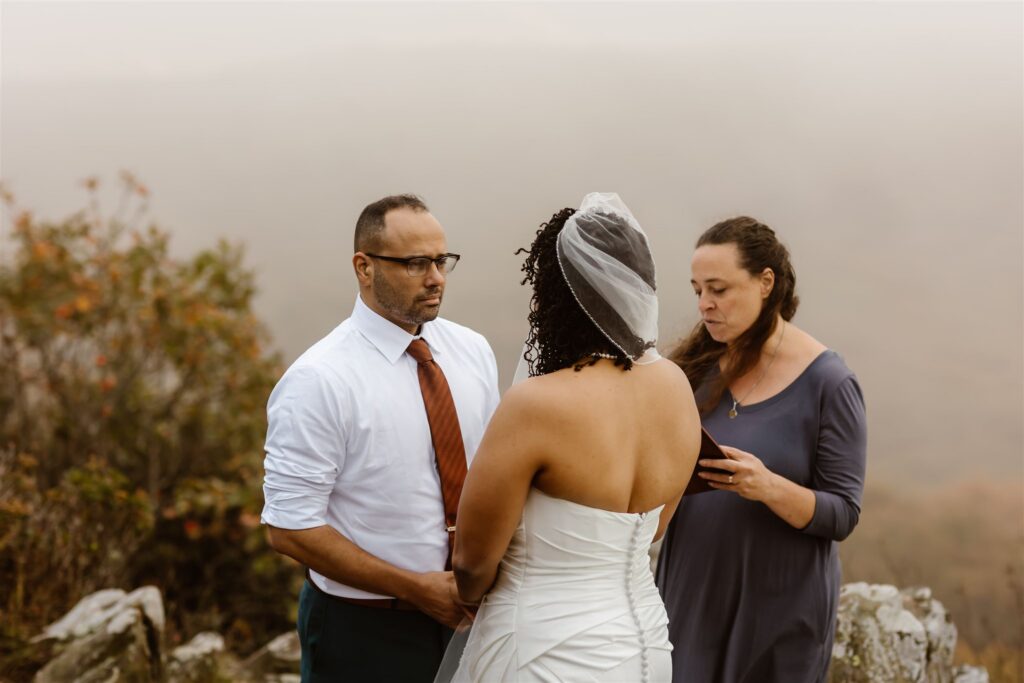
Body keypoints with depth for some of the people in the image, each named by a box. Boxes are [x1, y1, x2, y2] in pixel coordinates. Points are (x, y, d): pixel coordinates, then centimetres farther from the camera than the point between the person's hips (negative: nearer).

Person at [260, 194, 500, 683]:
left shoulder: (473, 352, 2)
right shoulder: (318, 380, -16)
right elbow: (290, 528, -17)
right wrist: (416, 588, -18)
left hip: (466, 617, 5)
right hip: (364, 634, -5)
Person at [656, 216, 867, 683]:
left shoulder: (827, 382, -11)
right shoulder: (698, 366, 3)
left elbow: (843, 515, -10)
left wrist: (769, 487, -27)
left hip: (778, 609, -4)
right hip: (689, 593, 4)